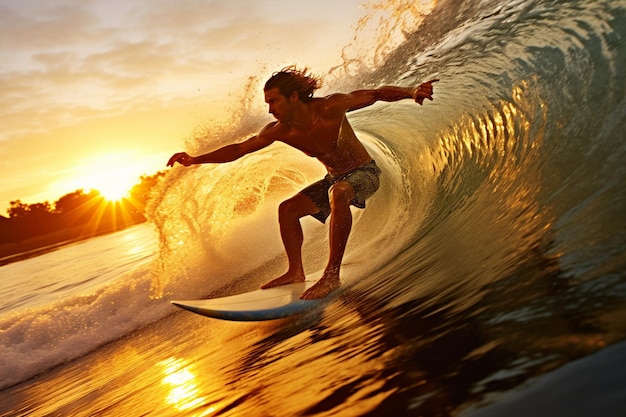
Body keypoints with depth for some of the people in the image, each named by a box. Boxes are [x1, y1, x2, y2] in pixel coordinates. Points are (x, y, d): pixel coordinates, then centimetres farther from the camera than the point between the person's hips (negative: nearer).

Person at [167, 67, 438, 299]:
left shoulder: (330, 107, -26)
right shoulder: (278, 132, -12)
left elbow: (377, 94, -18)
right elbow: (239, 149, -4)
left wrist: (413, 91, -34)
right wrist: (196, 159, -12)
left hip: (364, 172, -6)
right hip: (334, 178, 7)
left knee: (338, 194, -39)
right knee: (287, 209, 1)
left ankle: (332, 275, -37)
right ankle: (296, 272, 8)